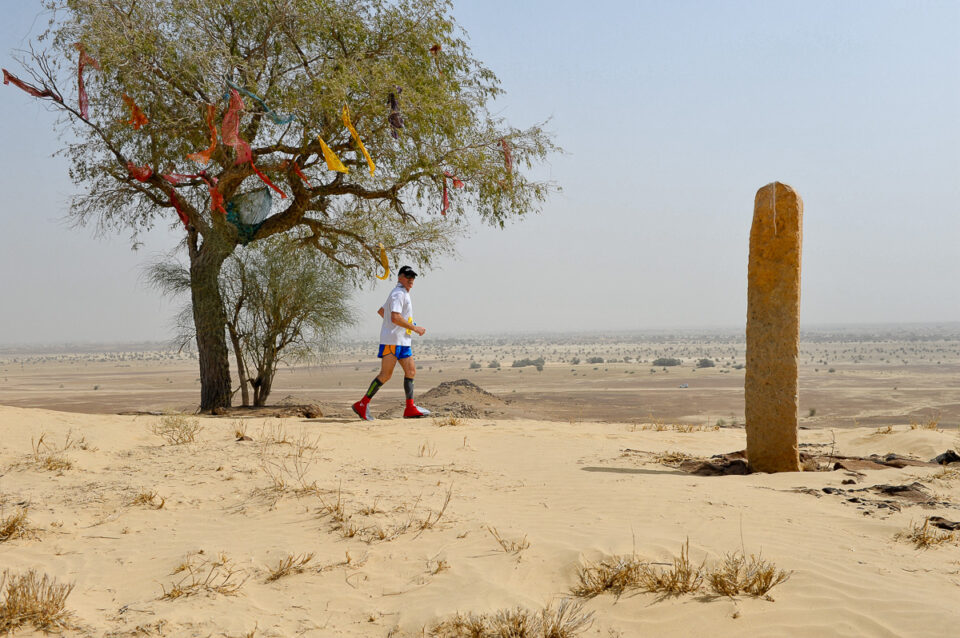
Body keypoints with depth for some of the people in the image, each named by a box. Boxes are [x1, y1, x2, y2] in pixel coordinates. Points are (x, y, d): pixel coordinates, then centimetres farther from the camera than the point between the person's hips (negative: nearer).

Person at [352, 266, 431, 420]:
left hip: (403, 341, 10)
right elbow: (395, 317, -25)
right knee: (385, 375, -9)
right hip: (392, 340, -10)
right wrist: (414, 328, -18)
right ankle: (362, 404, -4)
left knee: (411, 372, 4)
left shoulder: (403, 294, 21)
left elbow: (381, 311, 30)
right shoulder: (398, 293, -12)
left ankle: (410, 408, 2)